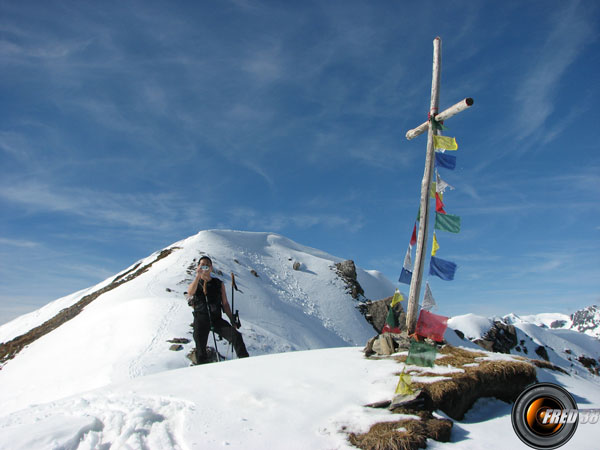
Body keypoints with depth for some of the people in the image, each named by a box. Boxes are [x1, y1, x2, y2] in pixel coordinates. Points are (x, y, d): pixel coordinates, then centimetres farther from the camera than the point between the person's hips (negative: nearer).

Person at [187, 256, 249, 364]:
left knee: (236, 336, -18)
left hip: (216, 319, 1)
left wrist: (232, 320, 3)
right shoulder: (195, 283, 11)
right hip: (201, 319, 0)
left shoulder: (219, 283, 14)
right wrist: (198, 275, -23)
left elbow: (225, 303, 14)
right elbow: (190, 293, -14)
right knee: (200, 348, -6)